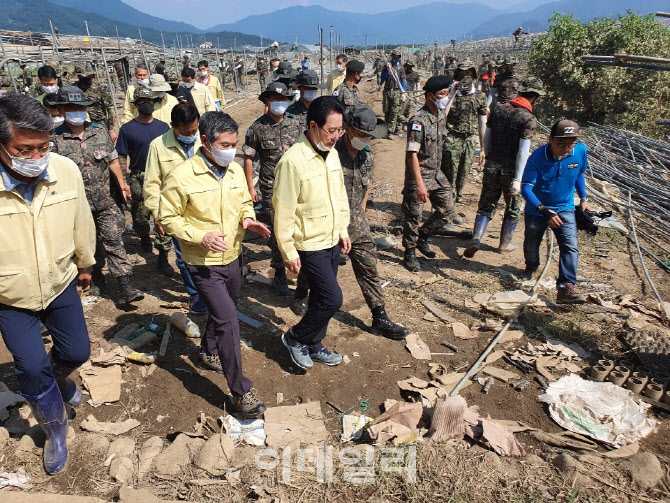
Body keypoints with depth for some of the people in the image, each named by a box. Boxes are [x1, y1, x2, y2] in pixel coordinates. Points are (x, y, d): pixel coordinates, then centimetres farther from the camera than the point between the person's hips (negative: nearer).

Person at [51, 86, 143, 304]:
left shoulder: (99, 131, 2)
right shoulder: (55, 139, -7)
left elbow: (112, 160, 10)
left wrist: (122, 184, 12)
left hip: (105, 201, 1)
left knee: (114, 240, -5)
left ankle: (125, 287, -6)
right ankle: (96, 277, 35)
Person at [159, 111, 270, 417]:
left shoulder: (235, 170, 0)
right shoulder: (182, 176, -17)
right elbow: (168, 218, -11)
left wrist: (248, 218, -9)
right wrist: (201, 236, -25)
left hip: (233, 257, 6)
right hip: (204, 263, -6)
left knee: (224, 314, 24)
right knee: (228, 322, -10)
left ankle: (209, 349, 55)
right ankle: (241, 392, 3)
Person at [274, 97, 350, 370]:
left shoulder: (332, 154, 3)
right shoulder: (293, 161, -22)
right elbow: (283, 211, -19)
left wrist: (343, 230, 15)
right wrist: (289, 252, -16)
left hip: (332, 241, 8)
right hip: (310, 245, -8)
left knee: (321, 297, 17)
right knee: (332, 299, -6)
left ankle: (313, 346, 35)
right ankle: (295, 338, 18)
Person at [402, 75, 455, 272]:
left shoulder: (440, 115, 6)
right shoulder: (418, 121, -20)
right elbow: (412, 154, -24)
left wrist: (436, 172, 19)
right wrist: (420, 183, -28)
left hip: (437, 174, 8)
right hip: (419, 176, -8)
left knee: (447, 211, 11)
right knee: (414, 217, 4)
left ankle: (422, 236, 33)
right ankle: (410, 254, 20)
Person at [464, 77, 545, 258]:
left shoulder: (499, 108, 2)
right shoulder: (529, 119, -14)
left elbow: (486, 137, 9)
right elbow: (523, 152, -19)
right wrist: (518, 179, -17)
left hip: (492, 166, 4)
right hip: (511, 170, -4)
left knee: (486, 205, 12)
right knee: (513, 209, 16)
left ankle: (476, 239, -5)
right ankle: (505, 243, 28)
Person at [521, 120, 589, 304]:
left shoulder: (581, 151, -10)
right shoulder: (537, 157, -24)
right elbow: (526, 188, -26)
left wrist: (583, 198, 8)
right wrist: (545, 211, -35)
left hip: (564, 208, 2)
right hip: (537, 210, -2)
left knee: (571, 247, -16)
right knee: (531, 247, 13)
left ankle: (566, 288, -19)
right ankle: (531, 267, 46)